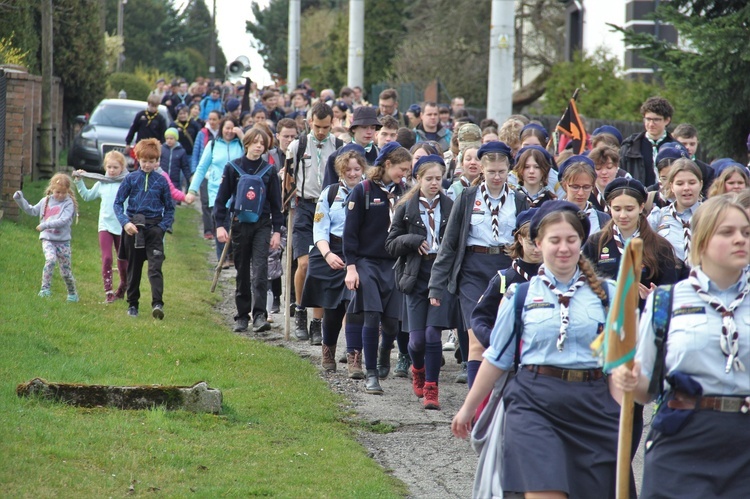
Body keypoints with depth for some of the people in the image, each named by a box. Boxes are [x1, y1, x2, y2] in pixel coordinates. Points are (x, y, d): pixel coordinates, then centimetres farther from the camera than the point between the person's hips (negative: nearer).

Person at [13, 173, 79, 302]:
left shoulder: (68, 203, -6)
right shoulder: (45, 201, 8)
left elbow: (63, 221, -19)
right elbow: (32, 211, 21)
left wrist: (45, 225, -23)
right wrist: (20, 200, 11)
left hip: (63, 240, -2)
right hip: (47, 238, 2)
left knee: (66, 271, 6)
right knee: (50, 259, -27)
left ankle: (72, 293, 27)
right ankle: (45, 288, -21)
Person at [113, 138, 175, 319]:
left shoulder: (161, 181, 2)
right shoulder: (130, 179, 1)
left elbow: (169, 208, 9)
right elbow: (118, 203, 2)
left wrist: (163, 227, -6)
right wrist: (125, 222, -13)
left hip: (154, 228, -1)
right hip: (133, 228, 1)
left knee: (155, 267, -13)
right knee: (133, 268, 11)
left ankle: (157, 304, -22)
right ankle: (132, 304, 22)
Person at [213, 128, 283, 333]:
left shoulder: (269, 171, 4)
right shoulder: (232, 168, 1)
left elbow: (276, 203, 8)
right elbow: (221, 198, 4)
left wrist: (277, 230, 3)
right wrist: (220, 225, -5)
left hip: (262, 226, 0)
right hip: (239, 224, 0)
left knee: (260, 270, -12)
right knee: (242, 273, 7)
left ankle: (259, 315, -18)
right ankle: (242, 316, 16)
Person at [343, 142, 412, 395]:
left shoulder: (401, 193, 9)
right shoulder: (363, 191, -4)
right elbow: (350, 231, -6)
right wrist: (351, 267, -12)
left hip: (394, 264, 4)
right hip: (367, 263, -4)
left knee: (392, 321, 0)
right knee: (372, 317, -11)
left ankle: (385, 351, 34)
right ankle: (371, 374, -3)